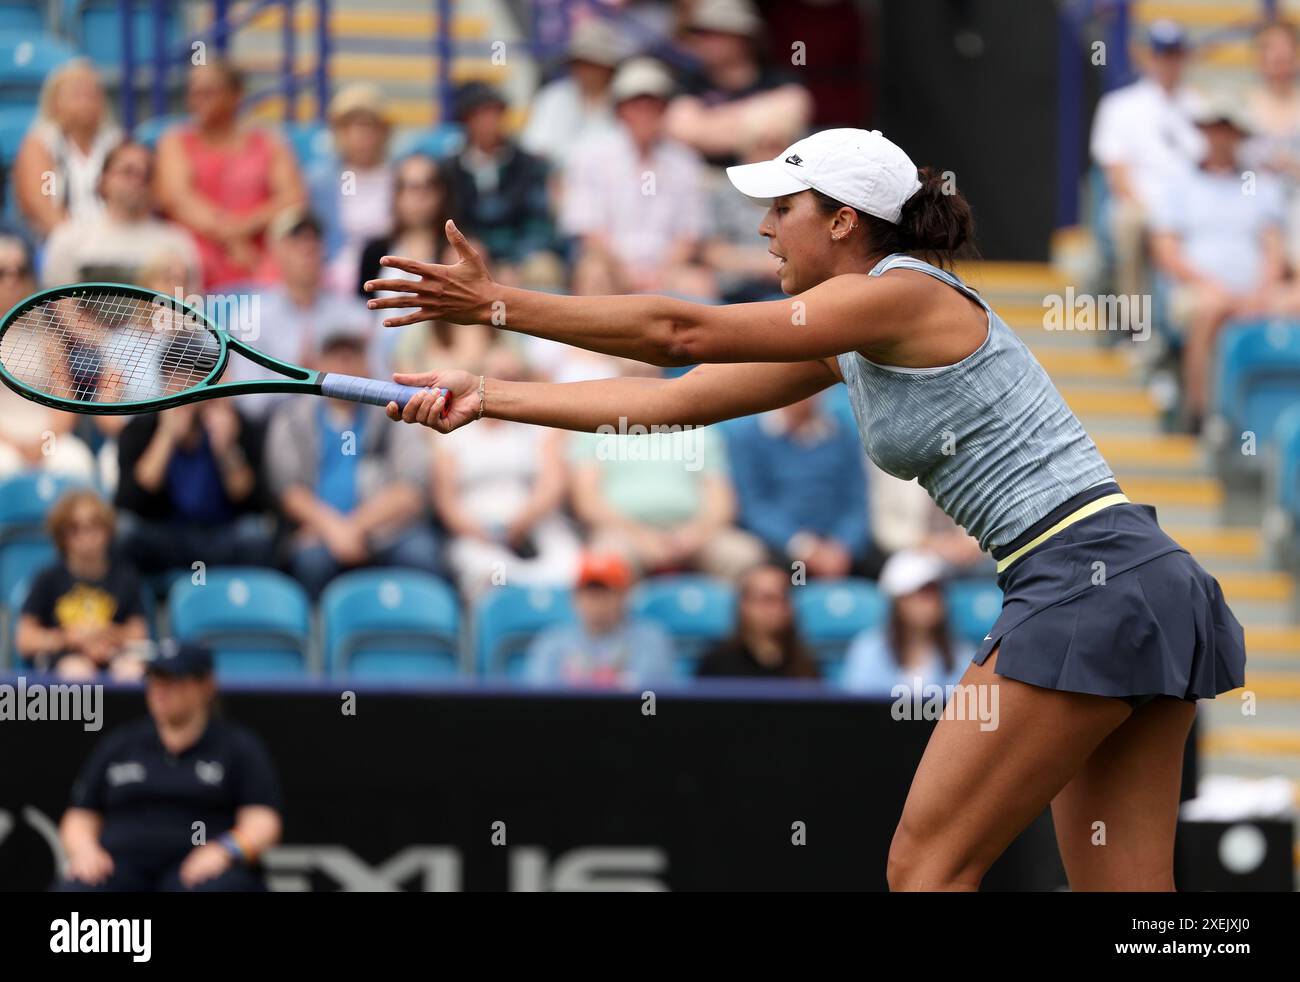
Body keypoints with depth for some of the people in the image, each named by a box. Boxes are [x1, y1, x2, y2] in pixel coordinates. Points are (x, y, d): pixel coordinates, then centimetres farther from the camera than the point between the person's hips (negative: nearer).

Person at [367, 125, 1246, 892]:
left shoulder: (902, 295, -9)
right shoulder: (847, 345, 19)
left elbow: (682, 331, -12)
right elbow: (672, 400, 19)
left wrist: (497, 303, -8)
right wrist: (487, 398, 15)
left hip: (1091, 581, -10)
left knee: (925, 867, -7)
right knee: (1124, 899, 6)